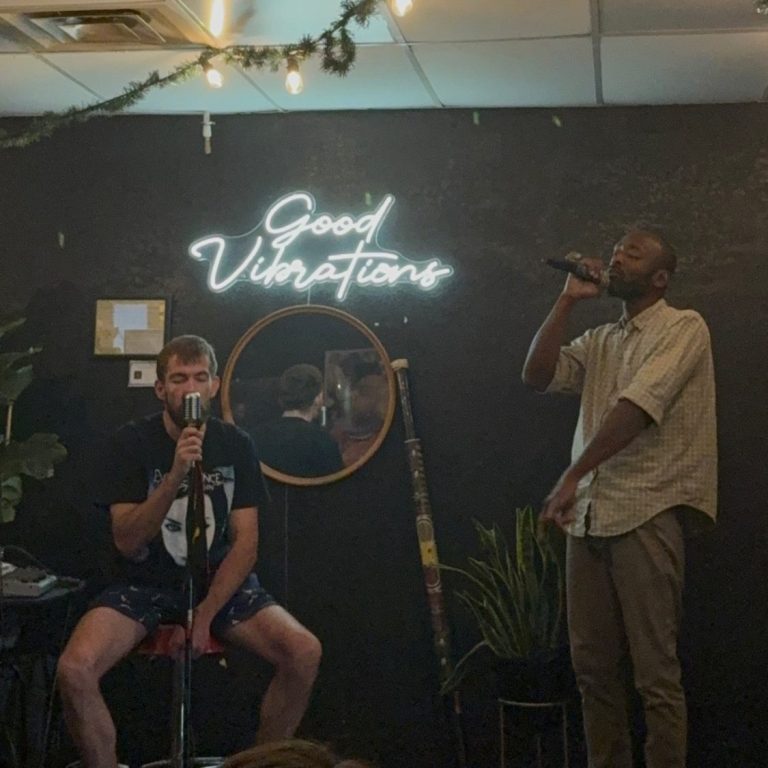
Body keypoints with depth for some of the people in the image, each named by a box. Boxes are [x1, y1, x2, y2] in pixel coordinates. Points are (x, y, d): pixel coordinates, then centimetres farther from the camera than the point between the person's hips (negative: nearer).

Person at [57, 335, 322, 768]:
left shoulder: (236, 445, 0)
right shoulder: (134, 442, -7)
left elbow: (246, 542, -4)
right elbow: (127, 541, -16)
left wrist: (206, 613, -17)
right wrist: (175, 475, -29)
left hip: (221, 583, 2)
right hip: (145, 586, -2)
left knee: (305, 652, -22)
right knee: (75, 669, -30)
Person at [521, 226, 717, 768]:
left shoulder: (684, 327, -3)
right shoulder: (599, 341, 19)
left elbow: (638, 407, -15)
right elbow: (536, 376, 7)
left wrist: (573, 475, -20)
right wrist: (568, 300, 6)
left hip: (646, 512, -6)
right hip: (589, 513, 7)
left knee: (655, 669, -6)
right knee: (593, 664, 9)